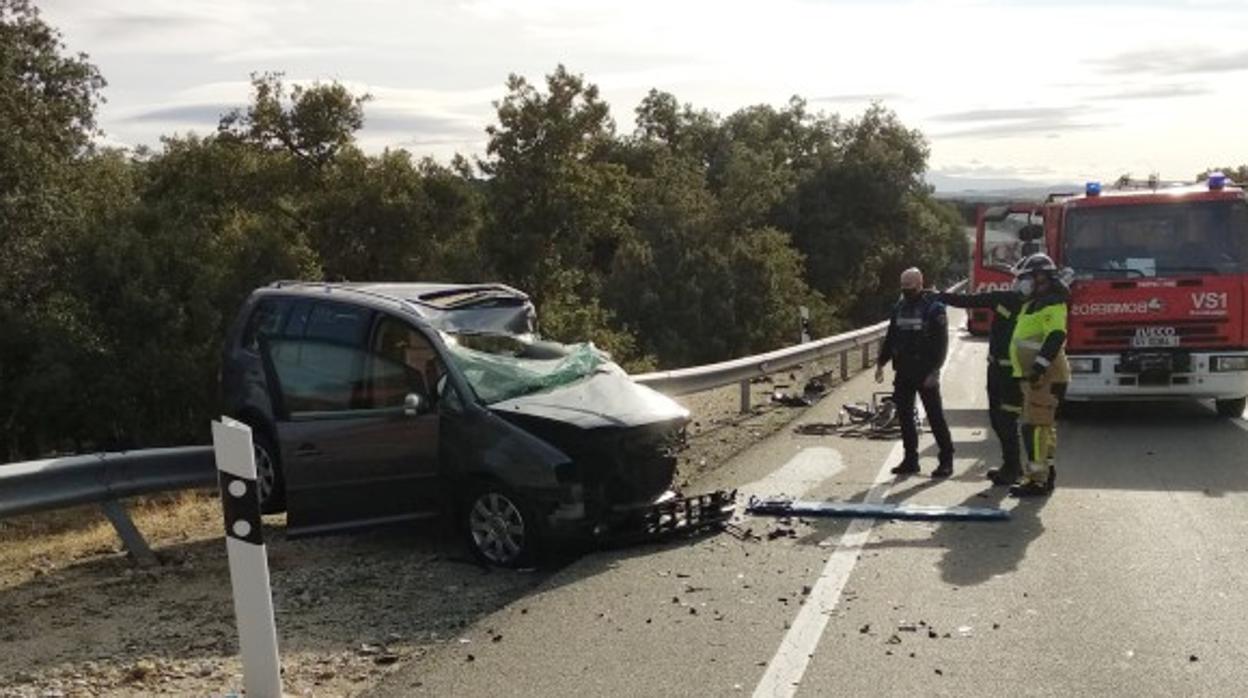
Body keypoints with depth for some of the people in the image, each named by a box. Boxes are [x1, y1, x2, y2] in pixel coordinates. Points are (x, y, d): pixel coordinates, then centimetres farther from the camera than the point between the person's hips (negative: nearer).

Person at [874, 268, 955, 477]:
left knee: (935, 416, -2)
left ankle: (946, 460, 5)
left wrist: (934, 371, -18)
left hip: (925, 373, -6)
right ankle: (910, 459, 17)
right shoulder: (899, 309, 11)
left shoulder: (934, 309, -8)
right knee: (904, 416, 8)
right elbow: (890, 338, 17)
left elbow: (941, 342, -12)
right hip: (903, 372, 6)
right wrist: (881, 363, 10)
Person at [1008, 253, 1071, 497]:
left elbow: (1056, 336, -27)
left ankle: (1037, 479, -13)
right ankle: (1047, 473, 25)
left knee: (1035, 426, -13)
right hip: (1034, 376, 11)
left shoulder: (1051, 305, -14)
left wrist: (1040, 365, -32)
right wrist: (1027, 372, 26)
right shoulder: (1034, 304, 20)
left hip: (1044, 376, -11)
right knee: (1044, 426, 17)